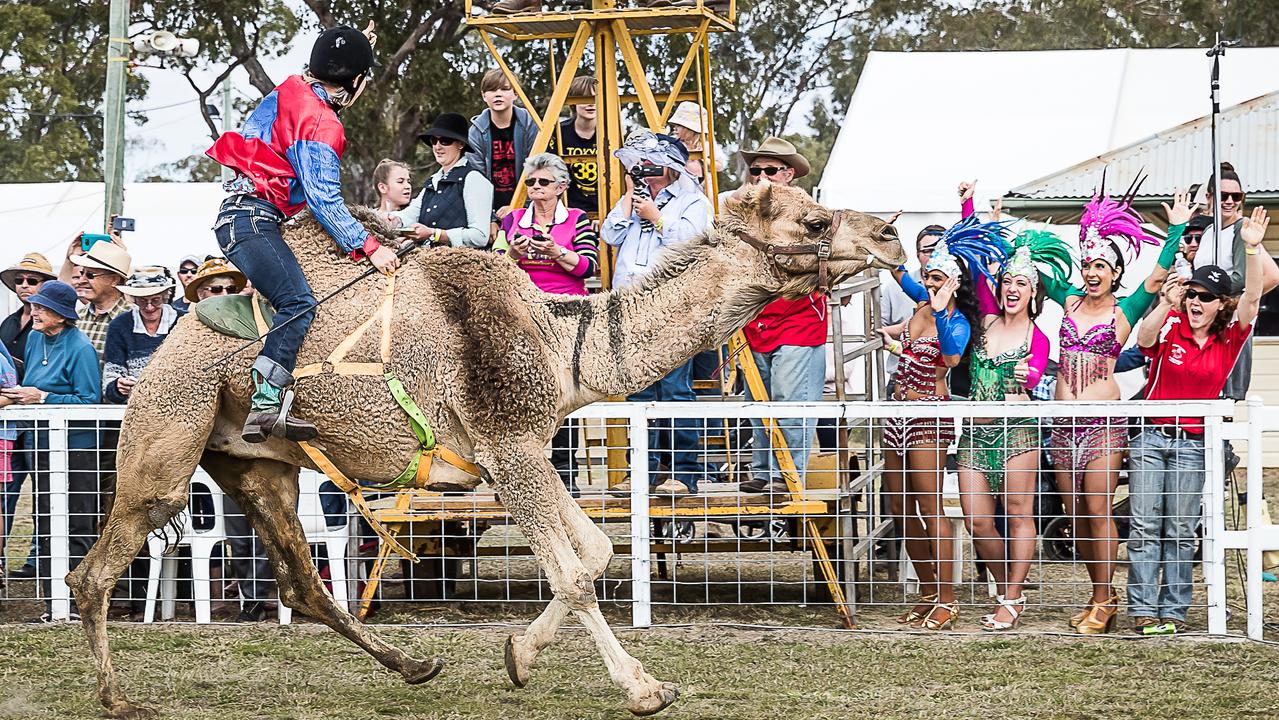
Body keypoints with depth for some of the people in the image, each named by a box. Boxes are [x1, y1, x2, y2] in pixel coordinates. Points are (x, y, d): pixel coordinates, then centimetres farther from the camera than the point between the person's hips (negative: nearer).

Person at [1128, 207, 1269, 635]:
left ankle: (1173, 611, 6)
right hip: (1151, 435, -1)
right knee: (1145, 527, -4)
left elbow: (1252, 299, -13)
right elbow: (1144, 339, -22)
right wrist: (1166, 305, -38)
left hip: (1194, 442, 1)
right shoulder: (1170, 326, -2)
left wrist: (1252, 249, -25)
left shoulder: (1229, 339, 1)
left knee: (1180, 531, 2)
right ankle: (1143, 610, -2)